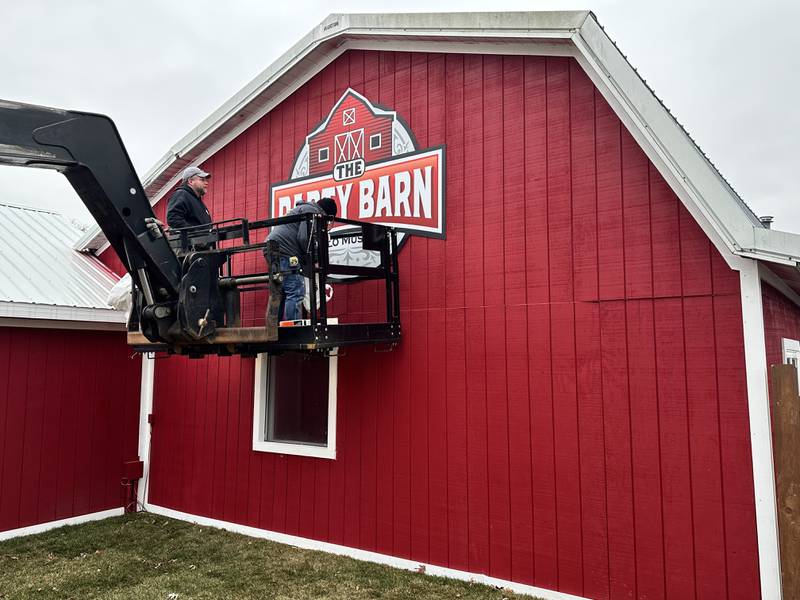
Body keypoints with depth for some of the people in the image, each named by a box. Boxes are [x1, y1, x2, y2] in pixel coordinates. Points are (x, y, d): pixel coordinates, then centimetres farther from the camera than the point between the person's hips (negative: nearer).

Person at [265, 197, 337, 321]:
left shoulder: (303, 209, 31)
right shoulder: (312, 210, -1)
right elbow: (304, 238, -14)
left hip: (272, 249, 10)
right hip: (283, 251, -10)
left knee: (282, 292, 15)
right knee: (296, 291, -12)